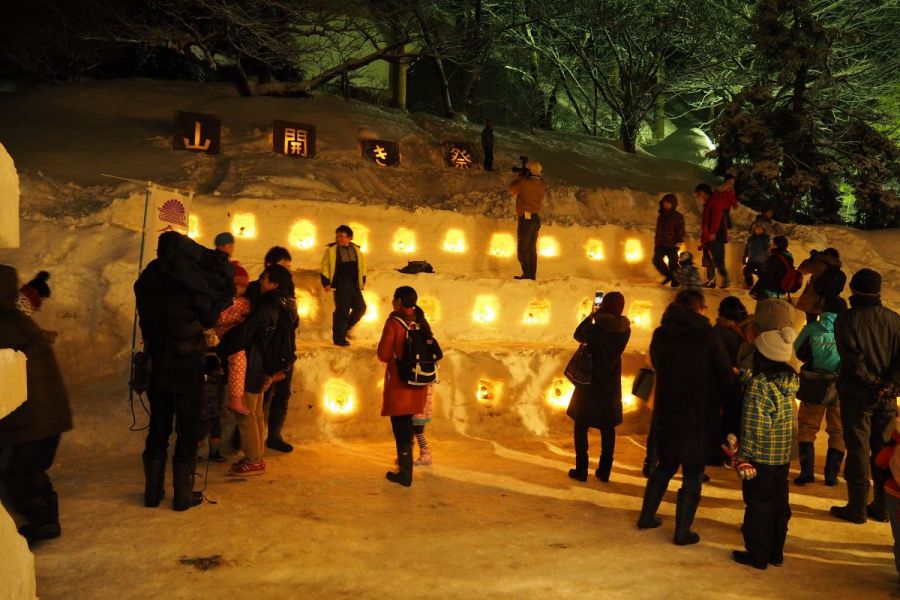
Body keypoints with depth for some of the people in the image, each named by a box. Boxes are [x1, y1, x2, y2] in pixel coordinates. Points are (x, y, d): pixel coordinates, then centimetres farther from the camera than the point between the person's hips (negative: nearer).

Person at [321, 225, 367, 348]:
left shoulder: (356, 250, 10)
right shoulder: (331, 250, -3)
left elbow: (362, 266, 20)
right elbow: (325, 268, -2)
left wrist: (362, 281, 17)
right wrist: (326, 282, -7)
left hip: (354, 285, 5)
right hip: (340, 285, -5)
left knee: (361, 307, 2)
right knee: (342, 310, -5)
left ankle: (346, 327, 23)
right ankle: (339, 338, 6)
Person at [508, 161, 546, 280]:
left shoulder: (525, 183, -10)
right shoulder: (541, 186, 9)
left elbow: (512, 189, 4)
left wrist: (520, 177, 17)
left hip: (526, 218, -7)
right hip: (536, 218, 7)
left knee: (523, 247, -5)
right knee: (532, 247, 13)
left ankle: (527, 274, -13)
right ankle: (532, 274, 15)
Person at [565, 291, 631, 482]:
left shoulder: (595, 328, -19)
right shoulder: (625, 330, -6)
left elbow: (578, 335, 0)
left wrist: (591, 316, 8)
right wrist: (597, 318, 9)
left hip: (590, 383, -4)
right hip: (611, 385, 4)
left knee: (581, 425, 8)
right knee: (608, 428, 14)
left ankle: (581, 469, 6)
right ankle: (604, 471, 17)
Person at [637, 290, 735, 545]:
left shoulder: (660, 335, 0)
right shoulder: (705, 336, -14)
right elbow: (726, 379, -12)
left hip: (665, 414, 5)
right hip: (697, 417, -5)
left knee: (665, 466, 23)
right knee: (693, 474, 8)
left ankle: (647, 516, 30)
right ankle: (683, 532, 11)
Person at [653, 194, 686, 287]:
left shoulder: (678, 216, 1)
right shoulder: (661, 216, 18)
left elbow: (681, 230, -5)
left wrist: (679, 241, -18)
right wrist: (656, 243, 20)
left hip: (672, 245, -5)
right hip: (661, 244, 5)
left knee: (673, 263, -7)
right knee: (656, 260, -6)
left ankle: (675, 281, 5)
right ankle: (668, 276, 11)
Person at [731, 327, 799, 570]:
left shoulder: (759, 385, -20)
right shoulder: (789, 380, -1)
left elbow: (755, 428, -22)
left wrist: (744, 457, -12)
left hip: (761, 458, -7)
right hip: (784, 457, 7)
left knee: (758, 504, 5)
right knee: (779, 503, 16)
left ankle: (757, 554, 15)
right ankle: (776, 552, 28)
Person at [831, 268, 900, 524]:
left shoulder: (846, 320, -7)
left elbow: (852, 357, -18)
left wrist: (873, 383, -11)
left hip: (857, 393, -4)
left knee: (858, 449, 2)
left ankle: (857, 507, 6)